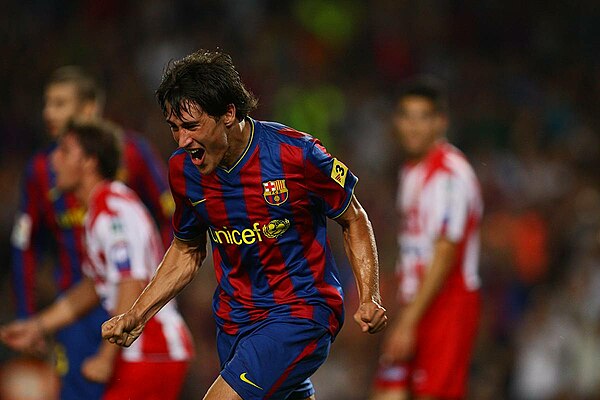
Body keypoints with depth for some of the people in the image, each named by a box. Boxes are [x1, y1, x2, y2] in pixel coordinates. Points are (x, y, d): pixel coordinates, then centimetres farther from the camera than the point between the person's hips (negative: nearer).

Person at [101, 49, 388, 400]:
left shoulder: (295, 154, -17)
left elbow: (353, 219, -2)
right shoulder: (183, 170, -3)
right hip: (235, 316, 6)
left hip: (303, 311, -6)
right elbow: (187, 251, 15)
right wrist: (136, 316, 5)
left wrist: (370, 299, -12)